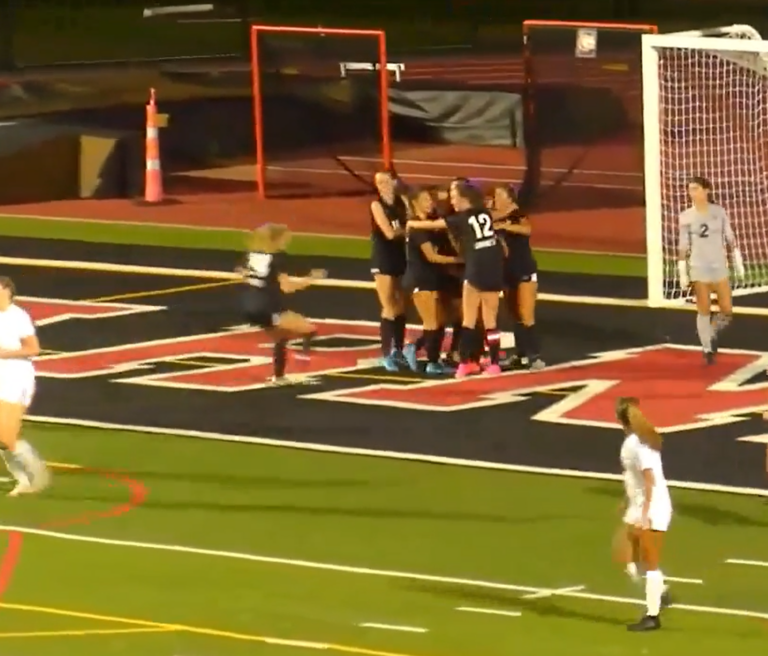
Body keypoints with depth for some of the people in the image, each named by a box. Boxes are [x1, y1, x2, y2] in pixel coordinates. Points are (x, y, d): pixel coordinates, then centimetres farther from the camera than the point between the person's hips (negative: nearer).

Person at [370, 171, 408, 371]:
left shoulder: (400, 202, 5)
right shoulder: (377, 205, -8)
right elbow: (389, 233, -15)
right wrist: (406, 228, -4)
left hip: (400, 258, 5)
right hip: (383, 260, -5)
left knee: (401, 307, 10)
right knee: (389, 309, -7)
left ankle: (398, 350, 22)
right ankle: (386, 354, -2)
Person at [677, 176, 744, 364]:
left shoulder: (719, 212, 0)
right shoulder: (686, 217, -4)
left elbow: (730, 238, 7)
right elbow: (683, 246, -1)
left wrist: (738, 262, 7)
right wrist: (682, 273, -4)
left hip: (719, 267, 2)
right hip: (699, 269, -2)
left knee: (727, 311, 0)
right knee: (704, 311, -1)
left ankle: (713, 333, 30)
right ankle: (708, 350, 11)